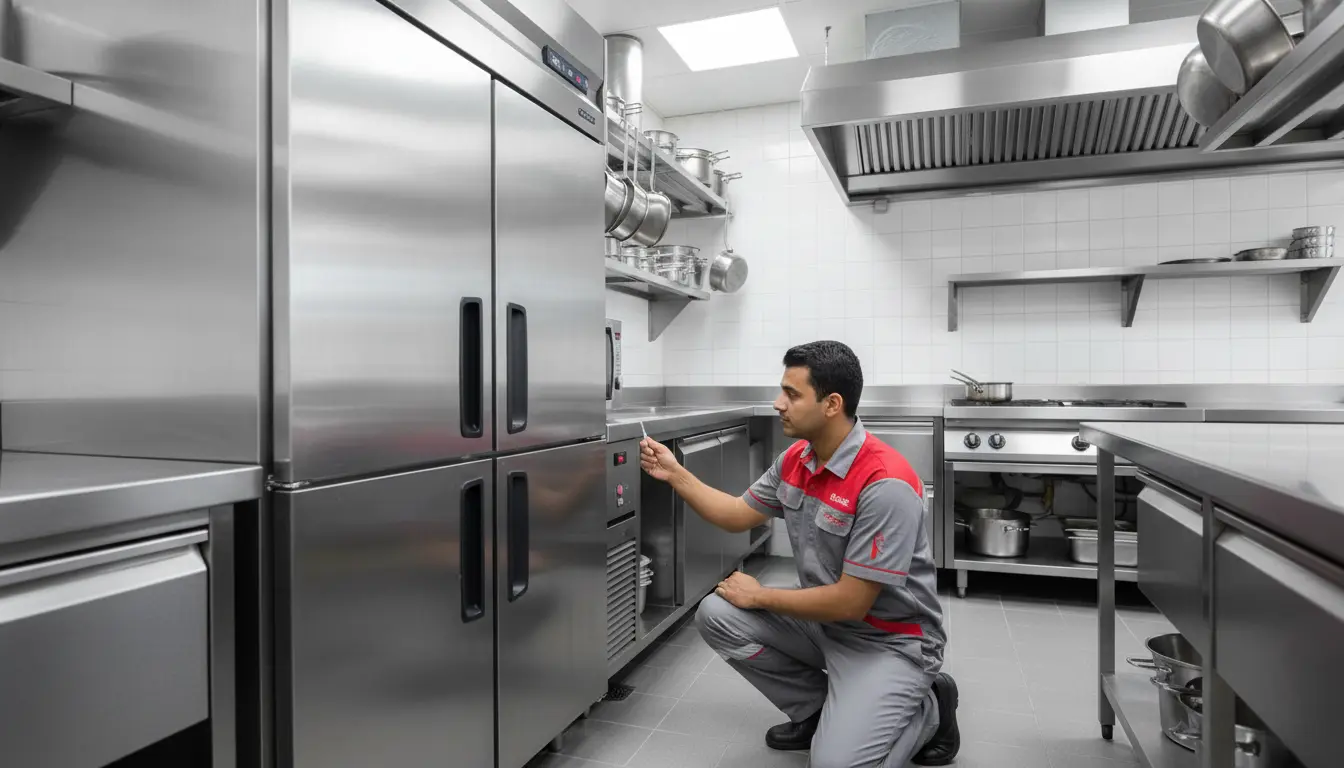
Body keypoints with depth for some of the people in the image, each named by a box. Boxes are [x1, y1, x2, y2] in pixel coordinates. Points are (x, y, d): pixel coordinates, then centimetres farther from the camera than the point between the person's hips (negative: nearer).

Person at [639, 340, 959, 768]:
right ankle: (816, 709, 11)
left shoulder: (886, 485, -30)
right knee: (718, 615, -6)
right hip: (822, 617, 8)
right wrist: (675, 474, -2)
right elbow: (738, 516, 9)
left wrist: (759, 596, -15)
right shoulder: (795, 460, -4)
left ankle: (928, 709, 7)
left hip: (889, 640, -7)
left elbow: (850, 602, -27)